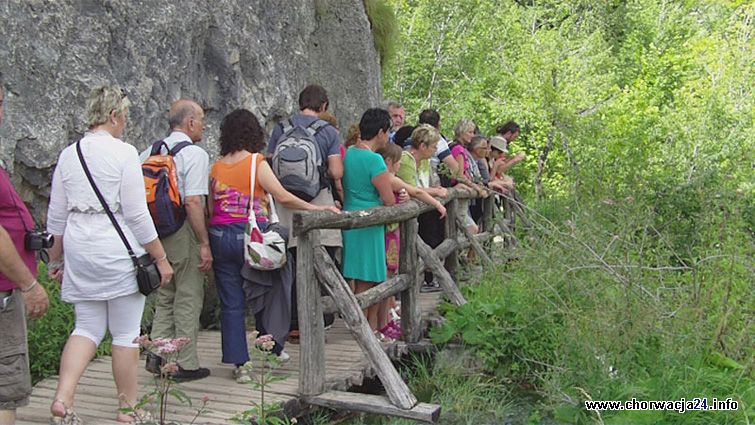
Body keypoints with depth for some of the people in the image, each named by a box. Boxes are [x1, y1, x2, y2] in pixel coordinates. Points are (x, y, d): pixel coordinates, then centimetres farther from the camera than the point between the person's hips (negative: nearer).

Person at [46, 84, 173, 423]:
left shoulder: (68, 154, 7)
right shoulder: (124, 153, -11)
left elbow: (56, 217, 11)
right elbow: (137, 214, -13)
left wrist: (56, 259, 21)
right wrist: (161, 258, -6)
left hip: (79, 252, 6)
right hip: (118, 252, -6)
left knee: (87, 328, 15)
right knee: (126, 334, 6)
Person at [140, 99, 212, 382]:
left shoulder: (149, 152, 10)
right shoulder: (194, 154, -11)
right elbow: (192, 202, -20)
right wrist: (205, 244, -16)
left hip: (156, 232, 7)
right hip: (184, 234, -7)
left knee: (164, 297, 19)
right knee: (188, 299, 3)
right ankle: (185, 364, 10)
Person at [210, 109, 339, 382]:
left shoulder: (216, 167, 6)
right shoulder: (257, 163, -6)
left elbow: (210, 208, 11)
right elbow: (283, 197, -14)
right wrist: (316, 208, -7)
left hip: (220, 237, 3)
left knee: (231, 303, 6)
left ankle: (239, 363, 9)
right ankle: (273, 347, 25)